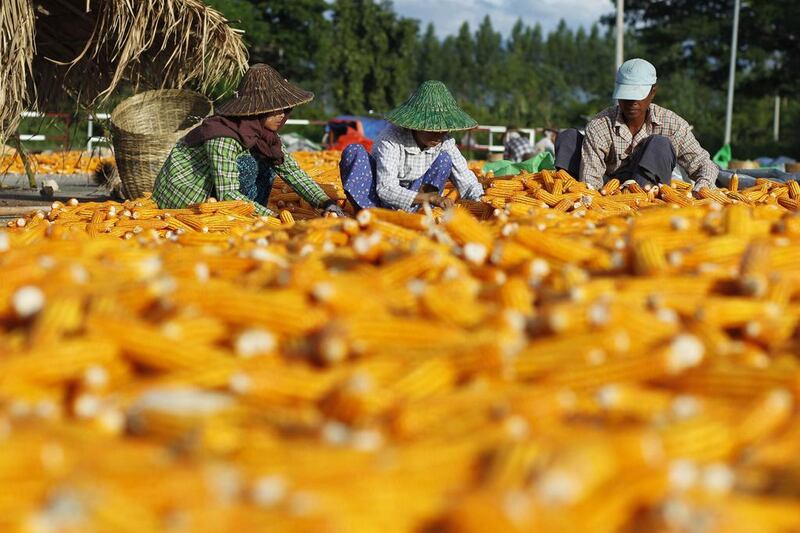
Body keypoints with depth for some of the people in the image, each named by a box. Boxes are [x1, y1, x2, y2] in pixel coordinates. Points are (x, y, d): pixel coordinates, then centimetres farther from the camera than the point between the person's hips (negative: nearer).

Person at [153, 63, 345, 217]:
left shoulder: (264, 133, -4)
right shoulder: (223, 138, -30)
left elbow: (292, 171, -2)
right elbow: (227, 195, -34)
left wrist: (325, 203, -16)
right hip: (182, 197, -8)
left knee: (266, 166, -2)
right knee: (247, 165, -23)